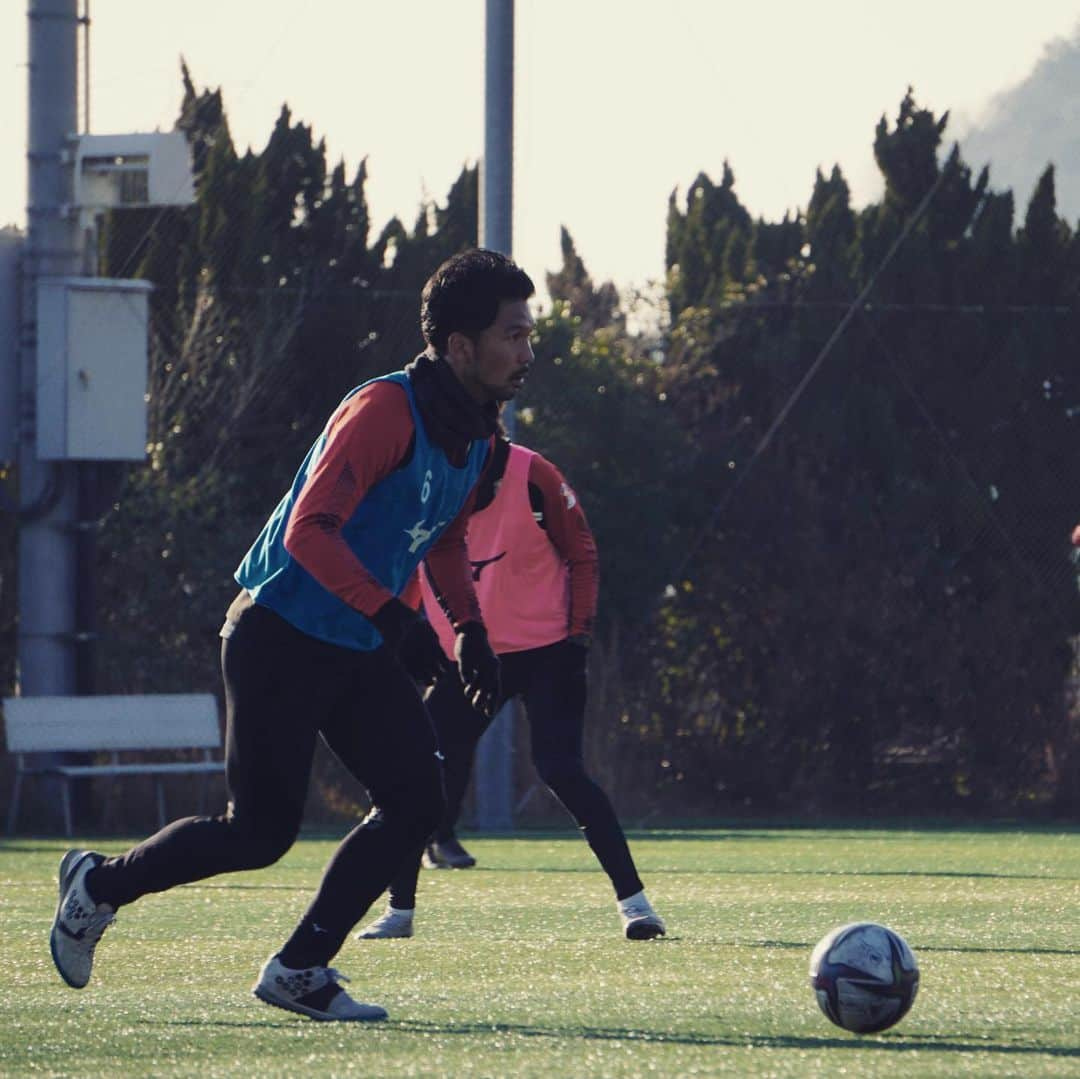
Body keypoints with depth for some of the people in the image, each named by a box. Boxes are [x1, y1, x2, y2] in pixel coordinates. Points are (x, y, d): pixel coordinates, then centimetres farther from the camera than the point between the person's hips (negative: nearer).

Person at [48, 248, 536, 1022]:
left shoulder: (477, 436, 6)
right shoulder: (385, 412, -22)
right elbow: (310, 531, -31)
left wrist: (470, 628, 11)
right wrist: (393, 617, -39)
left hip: (361, 652, 8)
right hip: (282, 639, -8)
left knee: (418, 803, -5)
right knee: (260, 833, -6)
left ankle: (300, 970, 5)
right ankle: (100, 886, 19)